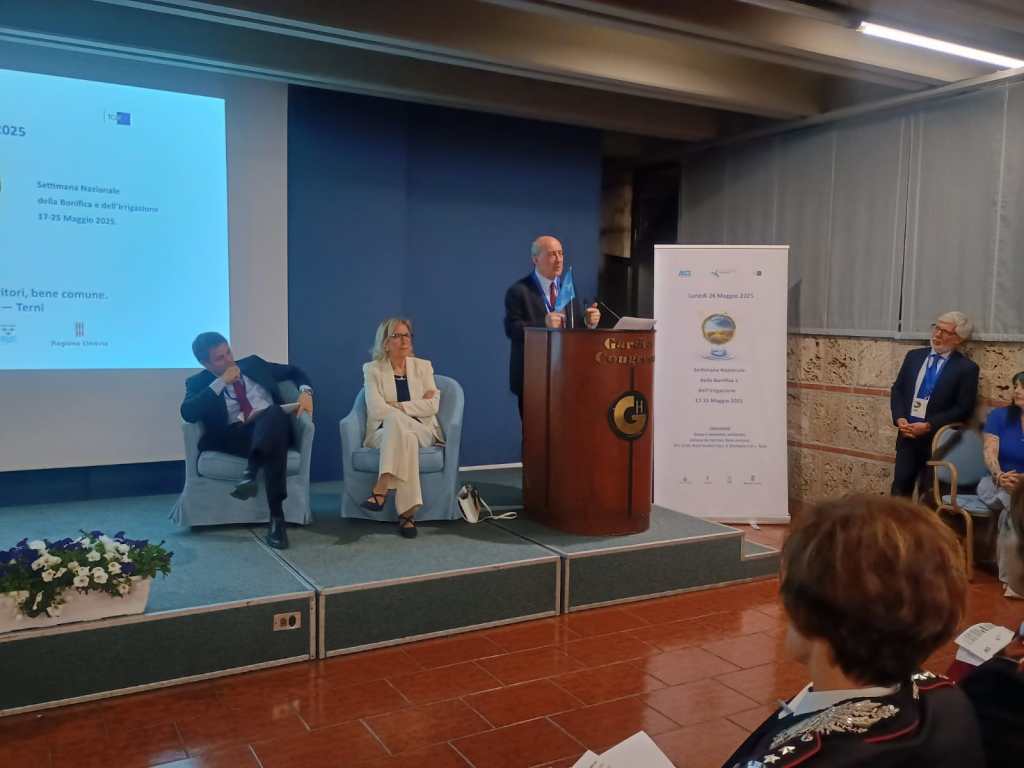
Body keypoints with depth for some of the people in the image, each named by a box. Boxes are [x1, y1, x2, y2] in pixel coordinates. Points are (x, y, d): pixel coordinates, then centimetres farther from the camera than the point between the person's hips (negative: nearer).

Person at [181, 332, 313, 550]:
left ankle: (250, 472, -52)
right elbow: (188, 414, -10)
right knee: (274, 446, -38)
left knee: (274, 412, -36)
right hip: (235, 436, -2)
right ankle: (277, 516, -45)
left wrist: (305, 392, 5)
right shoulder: (199, 383, 12)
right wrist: (221, 383, -8)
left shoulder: (253, 364, 21)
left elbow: (294, 371, 27)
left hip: (272, 427, 3)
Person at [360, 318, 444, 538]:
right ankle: (407, 512, -38)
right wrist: (415, 406, -8)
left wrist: (397, 407, -9)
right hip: (385, 432, 0)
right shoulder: (372, 369, 5)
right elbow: (377, 410, -10)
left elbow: (432, 406, -3)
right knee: (406, 438, -37)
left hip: (422, 432, 1)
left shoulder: (423, 366, 11)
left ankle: (381, 489, -34)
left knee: (394, 421, -35)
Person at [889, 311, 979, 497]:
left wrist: (928, 426, -16)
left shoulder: (966, 368, -5)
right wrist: (900, 418, -7)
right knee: (900, 487, 1)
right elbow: (897, 389, 10)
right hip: (907, 435, 3)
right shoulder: (914, 356, 9)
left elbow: (964, 409, -10)